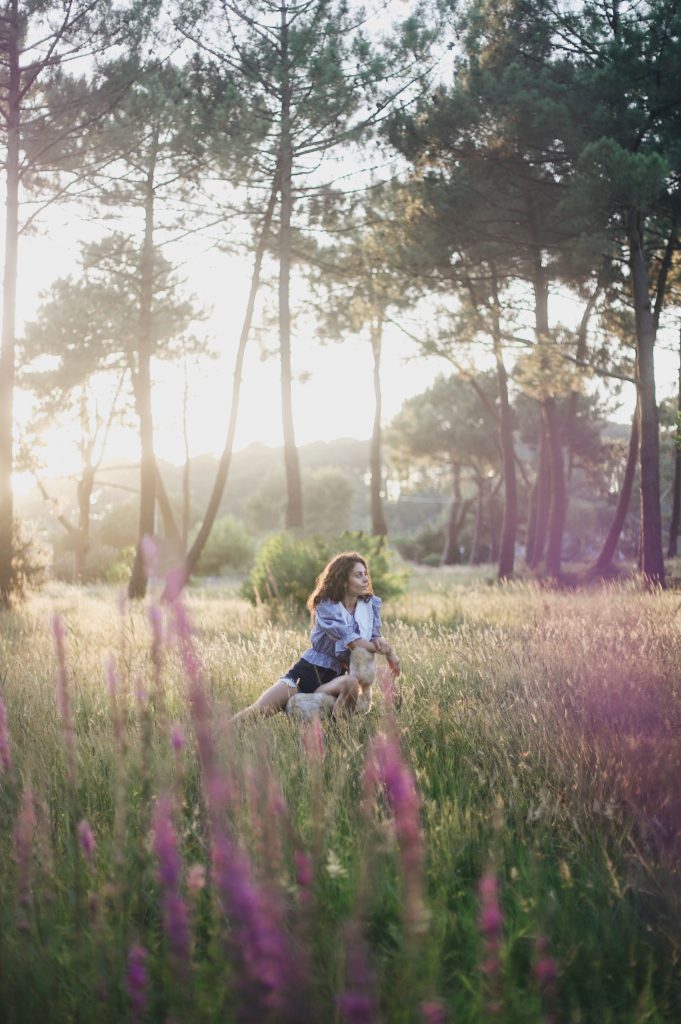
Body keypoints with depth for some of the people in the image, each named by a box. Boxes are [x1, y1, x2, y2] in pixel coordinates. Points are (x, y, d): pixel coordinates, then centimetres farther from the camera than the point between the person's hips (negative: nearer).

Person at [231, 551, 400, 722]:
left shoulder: (371, 604, 5)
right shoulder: (326, 607, -8)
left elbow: (375, 637, 7)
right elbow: (350, 640, -18)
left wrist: (379, 641, -18)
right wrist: (386, 651, -17)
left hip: (335, 677, 2)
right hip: (308, 671, -2)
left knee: (351, 683, -36)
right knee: (258, 710, -14)